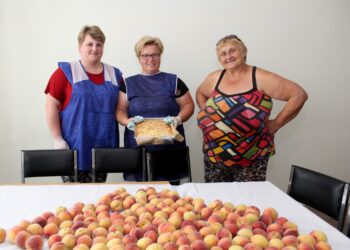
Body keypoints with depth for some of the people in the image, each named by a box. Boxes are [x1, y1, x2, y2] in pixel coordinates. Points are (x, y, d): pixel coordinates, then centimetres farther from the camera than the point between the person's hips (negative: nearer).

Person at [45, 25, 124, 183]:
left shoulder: (115, 75, 10)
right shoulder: (65, 72, -2)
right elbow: (51, 107, -4)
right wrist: (58, 139, -9)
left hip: (103, 147, 4)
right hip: (74, 146, -3)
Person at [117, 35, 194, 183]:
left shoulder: (173, 81, 9)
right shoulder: (128, 83, 12)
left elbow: (188, 105, 9)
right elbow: (120, 109, 8)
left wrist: (178, 119, -10)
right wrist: (127, 121, -13)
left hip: (170, 148, 0)